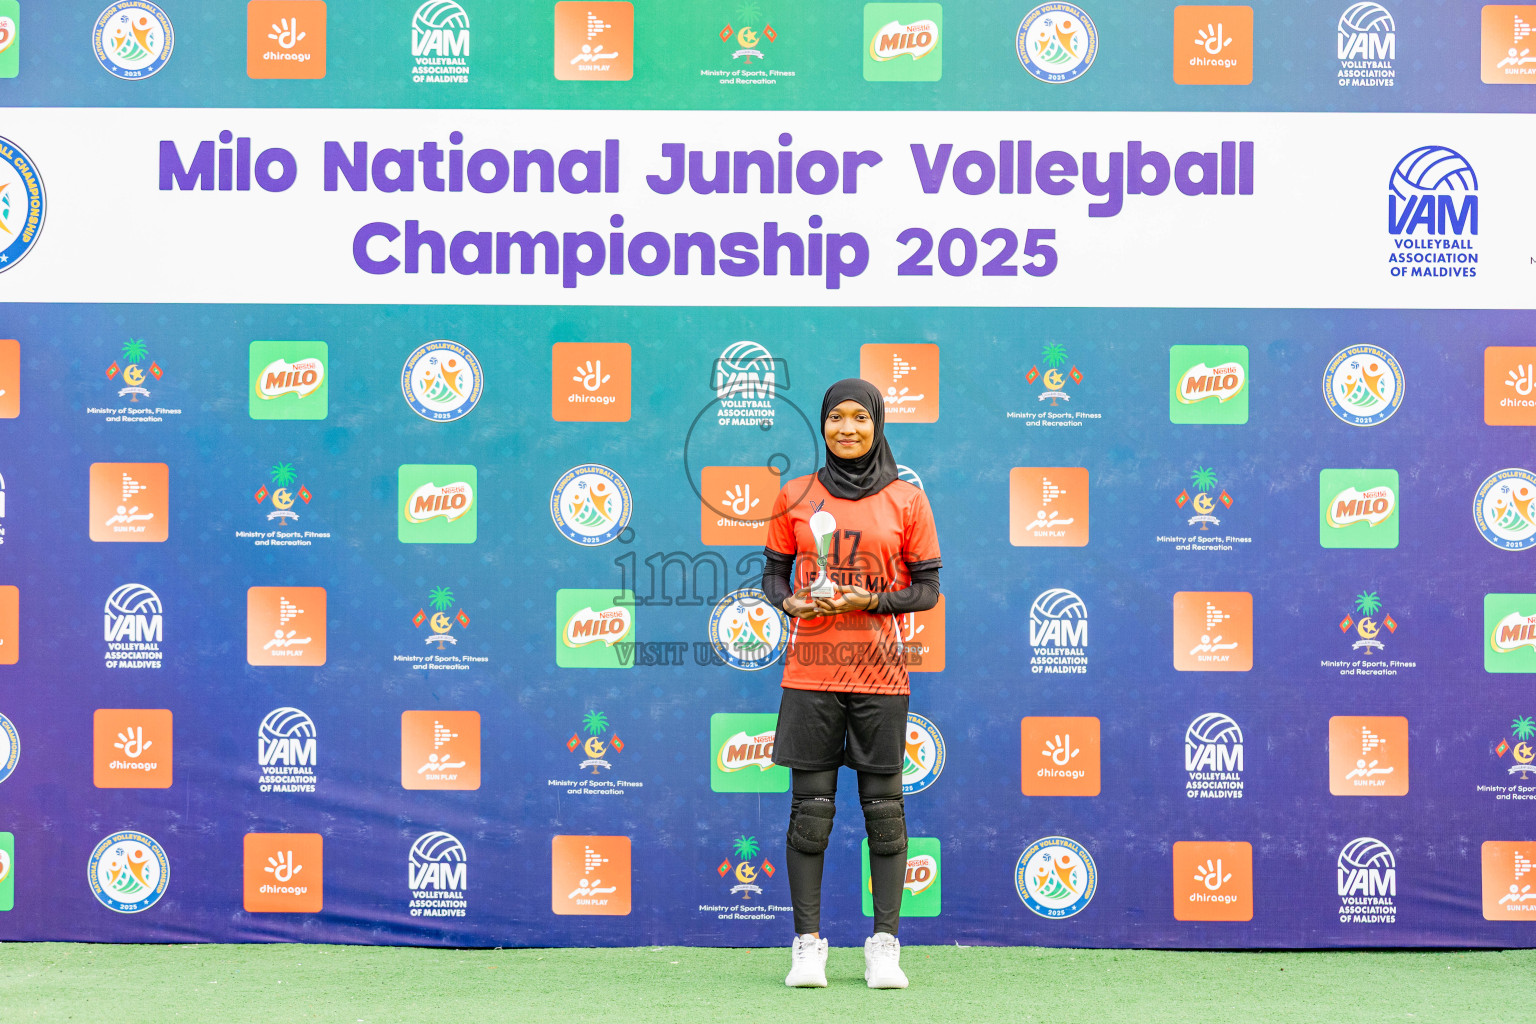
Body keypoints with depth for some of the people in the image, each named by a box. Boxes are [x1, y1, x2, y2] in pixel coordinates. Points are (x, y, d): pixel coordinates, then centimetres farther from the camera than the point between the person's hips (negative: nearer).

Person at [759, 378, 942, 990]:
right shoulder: (795, 497, 7)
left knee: (883, 807, 1)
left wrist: (871, 600, -12)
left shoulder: (906, 501, 4)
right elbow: (773, 575, 11)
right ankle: (808, 944, 8)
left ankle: (884, 945, 9)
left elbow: (927, 590, 4)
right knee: (810, 807, 0)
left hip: (879, 672, 0)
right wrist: (789, 602, -10)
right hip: (810, 671, 1)